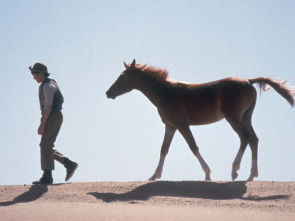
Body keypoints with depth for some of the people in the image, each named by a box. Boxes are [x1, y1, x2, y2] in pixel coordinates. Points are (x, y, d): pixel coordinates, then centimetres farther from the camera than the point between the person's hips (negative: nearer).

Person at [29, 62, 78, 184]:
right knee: (45, 146, 9)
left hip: (53, 118, -10)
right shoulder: (46, 85, 20)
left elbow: (48, 106, -22)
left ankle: (47, 177, -15)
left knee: (45, 145, -13)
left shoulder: (48, 86, -14)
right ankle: (69, 164, 9)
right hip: (52, 118, 10)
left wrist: (42, 124, -24)